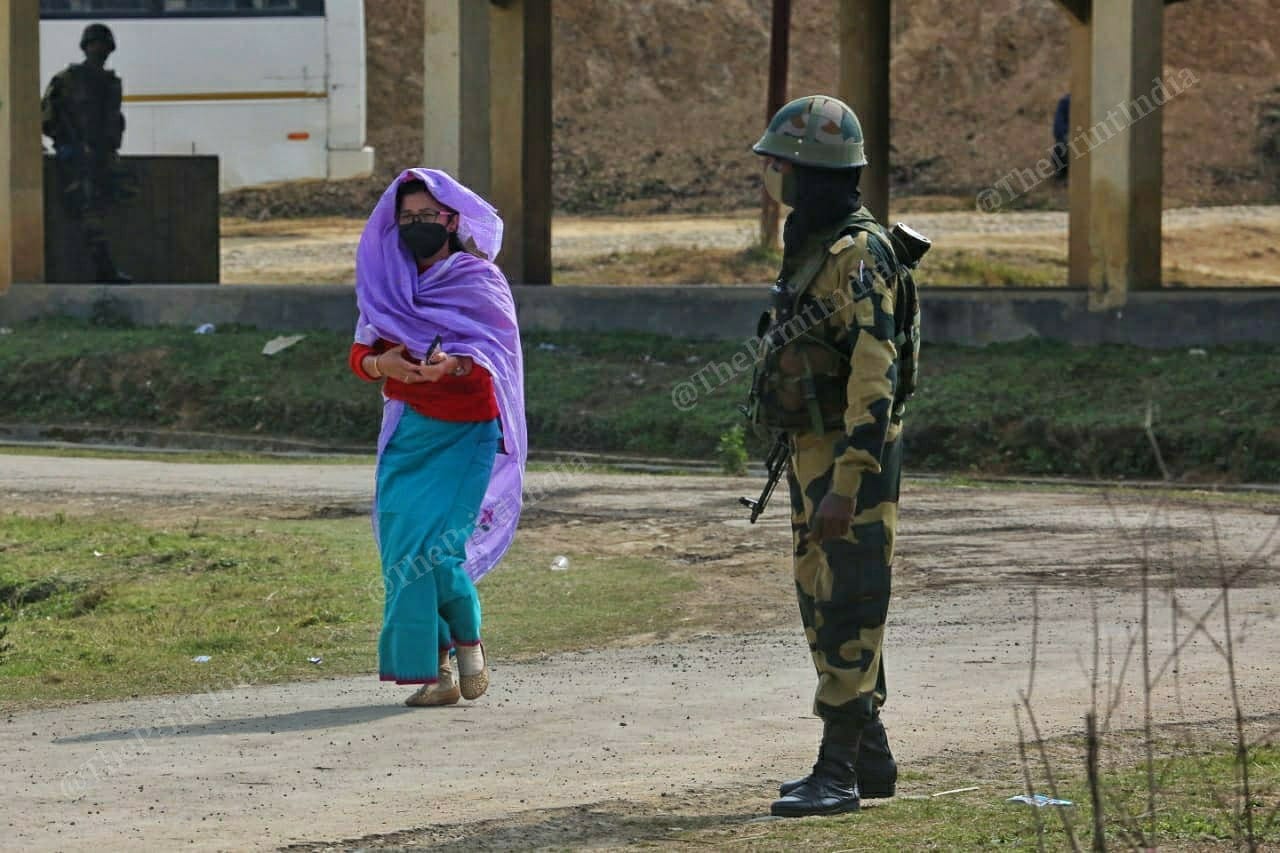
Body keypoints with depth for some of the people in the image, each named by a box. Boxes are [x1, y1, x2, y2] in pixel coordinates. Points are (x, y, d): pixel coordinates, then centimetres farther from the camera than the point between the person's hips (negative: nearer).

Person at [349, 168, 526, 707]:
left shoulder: (478, 282, -3)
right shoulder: (386, 282, 10)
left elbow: (490, 359, -13)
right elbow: (360, 355, 7)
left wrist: (450, 366, -35)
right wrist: (381, 364, -17)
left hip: (463, 434, -4)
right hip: (407, 434, 4)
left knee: (436, 547, -14)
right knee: (402, 549, -5)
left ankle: (467, 639, 12)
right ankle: (434, 672, 4)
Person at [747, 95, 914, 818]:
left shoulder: (858, 255, -18)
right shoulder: (809, 245, 14)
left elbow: (874, 378, -23)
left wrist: (847, 484, -27)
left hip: (854, 458, -10)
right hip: (813, 453, 10)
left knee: (847, 613, -8)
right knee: (824, 606, 14)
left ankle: (839, 772, -6)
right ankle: (870, 758, 22)